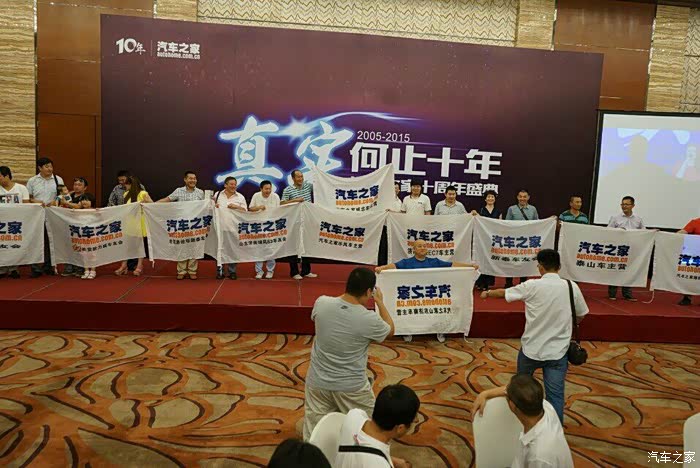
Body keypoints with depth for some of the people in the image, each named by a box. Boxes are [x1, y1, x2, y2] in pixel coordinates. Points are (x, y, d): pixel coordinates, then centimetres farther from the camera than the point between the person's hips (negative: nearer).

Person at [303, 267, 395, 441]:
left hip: (317, 383, 3)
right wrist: (380, 302, 11)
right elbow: (390, 330, 1)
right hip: (351, 388, -3)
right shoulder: (369, 319, -22)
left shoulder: (321, 303, -15)